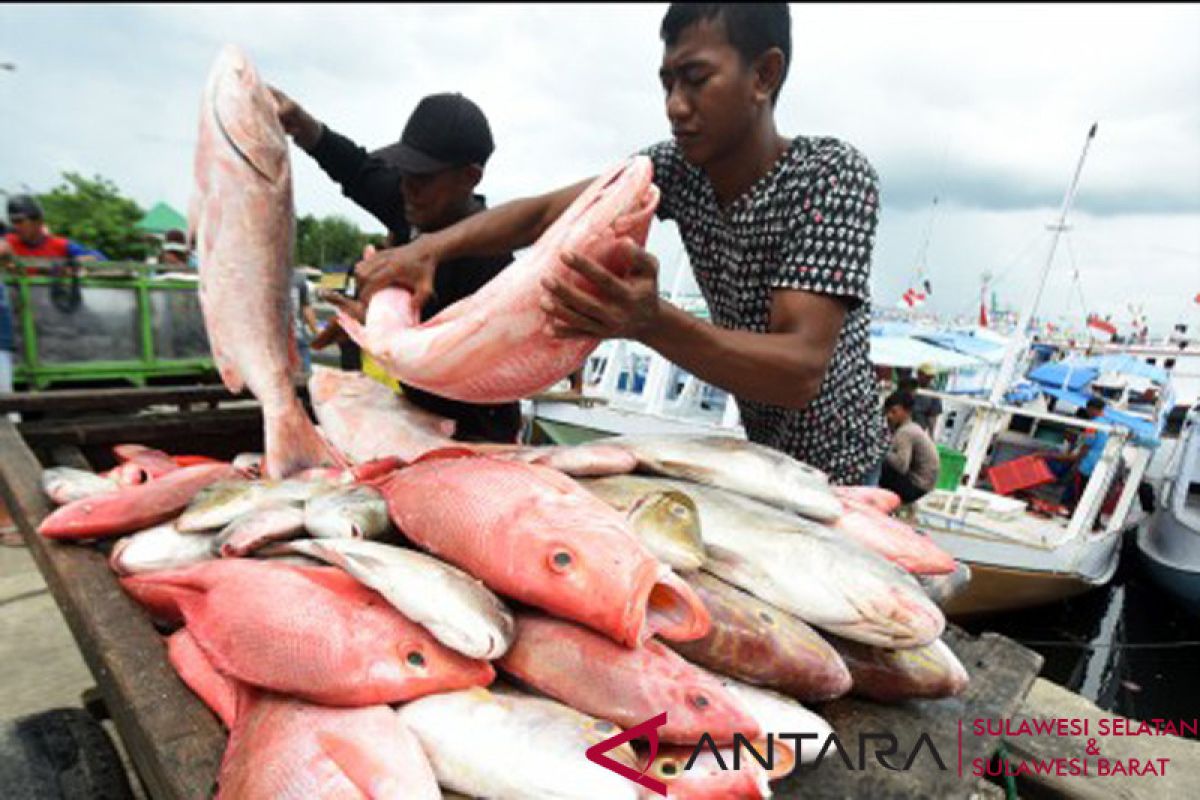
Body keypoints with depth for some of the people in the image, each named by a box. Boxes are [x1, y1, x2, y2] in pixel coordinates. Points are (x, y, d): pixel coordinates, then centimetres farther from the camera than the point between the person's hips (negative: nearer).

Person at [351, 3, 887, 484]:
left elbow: (802, 370, -35)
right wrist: (431, 247, -29)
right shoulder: (678, 165, -8)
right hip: (759, 454, 4)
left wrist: (651, 322, -50)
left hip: (834, 474, -4)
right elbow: (545, 211, -12)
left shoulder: (833, 177, -24)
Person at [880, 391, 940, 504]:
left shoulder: (904, 432, -21)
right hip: (921, 483, 10)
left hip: (916, 486, -10)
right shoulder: (912, 427, 8)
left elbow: (902, 466, -32)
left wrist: (884, 453, -19)